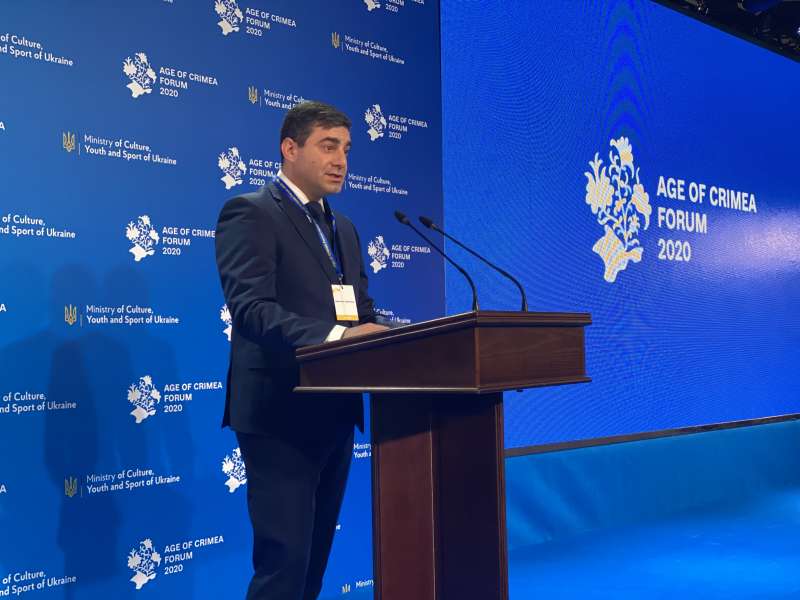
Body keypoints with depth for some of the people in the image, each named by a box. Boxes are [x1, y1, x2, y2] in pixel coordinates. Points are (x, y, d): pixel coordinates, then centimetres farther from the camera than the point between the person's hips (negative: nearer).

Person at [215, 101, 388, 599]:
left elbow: (361, 312, 16)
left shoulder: (344, 228, 18)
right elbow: (250, 308, -20)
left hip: (336, 412, 8)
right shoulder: (250, 213, -7)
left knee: (315, 556, 15)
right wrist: (334, 335, -31)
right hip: (281, 413, -8)